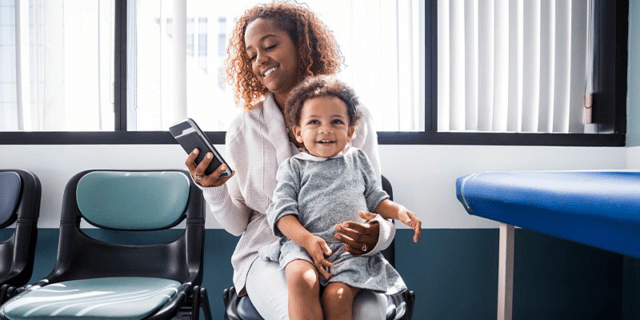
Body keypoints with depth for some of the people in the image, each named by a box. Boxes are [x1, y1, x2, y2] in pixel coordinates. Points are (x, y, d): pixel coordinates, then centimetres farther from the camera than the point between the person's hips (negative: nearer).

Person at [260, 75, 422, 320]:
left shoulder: (357, 160, 21)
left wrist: (399, 211, 5)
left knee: (336, 295, -26)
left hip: (352, 248, 1)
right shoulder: (293, 167, 12)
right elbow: (281, 210, 1)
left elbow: (375, 198, 26)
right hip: (303, 244, -1)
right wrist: (307, 239, -16)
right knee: (302, 279, -33)